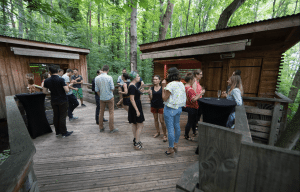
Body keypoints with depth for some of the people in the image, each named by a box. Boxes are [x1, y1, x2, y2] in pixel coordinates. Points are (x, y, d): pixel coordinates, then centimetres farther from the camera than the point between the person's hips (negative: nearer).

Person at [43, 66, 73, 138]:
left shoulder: (46, 81, 0)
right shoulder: (61, 80, -15)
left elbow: (44, 91, 6)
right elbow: (67, 90, -21)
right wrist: (67, 86, 0)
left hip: (54, 101, 5)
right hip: (62, 100, -4)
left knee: (56, 116, 14)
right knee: (62, 116, 1)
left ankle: (57, 132, 25)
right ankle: (64, 133, 9)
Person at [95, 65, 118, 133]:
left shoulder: (97, 78, 0)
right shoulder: (109, 77, -13)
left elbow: (96, 90, 3)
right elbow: (112, 89, -12)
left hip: (102, 98, 4)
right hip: (109, 97, -4)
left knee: (101, 113, 13)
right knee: (111, 112, 5)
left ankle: (101, 128, 23)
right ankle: (112, 129, 10)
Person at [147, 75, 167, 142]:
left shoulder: (162, 88, -6)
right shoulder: (151, 88, 1)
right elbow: (151, 98, -2)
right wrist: (149, 93, -17)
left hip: (161, 106, -4)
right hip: (154, 106, 4)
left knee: (162, 121, -3)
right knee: (155, 119, 16)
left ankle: (165, 135, 12)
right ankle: (158, 132, 36)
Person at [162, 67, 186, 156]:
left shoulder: (170, 85, -20)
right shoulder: (181, 84, 4)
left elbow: (164, 98, -14)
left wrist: (163, 87, -10)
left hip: (170, 109, -8)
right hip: (179, 108, 8)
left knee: (170, 129, 4)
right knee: (177, 126, 19)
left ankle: (171, 149, 18)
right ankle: (176, 145, 37)